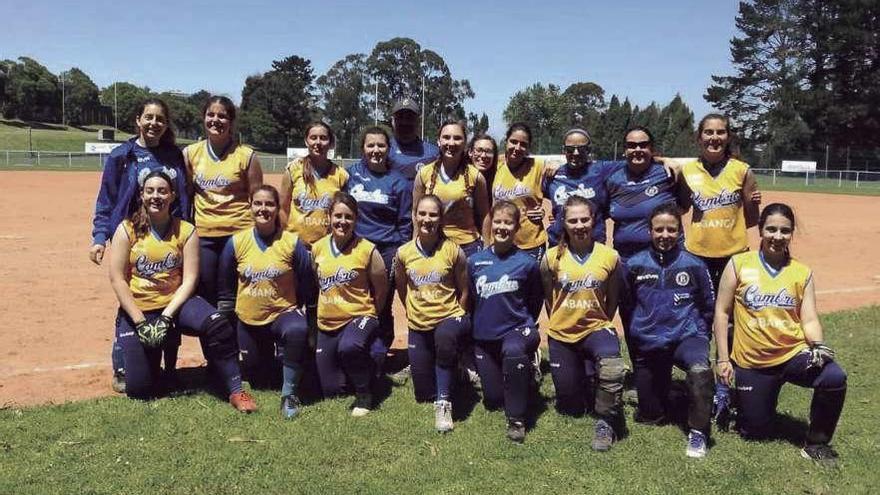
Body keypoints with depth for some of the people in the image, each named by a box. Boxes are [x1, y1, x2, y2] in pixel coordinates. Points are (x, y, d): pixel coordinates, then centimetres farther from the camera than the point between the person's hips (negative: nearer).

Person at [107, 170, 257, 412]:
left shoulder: (186, 231, -3)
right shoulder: (127, 229, -4)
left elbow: (189, 279, -7)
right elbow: (117, 279, -7)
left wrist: (166, 317, -17)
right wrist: (140, 322, -14)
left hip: (175, 303, 0)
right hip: (137, 310, 0)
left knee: (217, 325, -31)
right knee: (138, 389, -5)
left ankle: (236, 391, -22)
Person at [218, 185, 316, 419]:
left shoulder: (292, 243, -11)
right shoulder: (236, 243, -4)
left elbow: (307, 287, -4)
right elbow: (226, 289, 5)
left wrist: (306, 316, -5)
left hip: (283, 314, -3)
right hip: (248, 320, 3)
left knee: (297, 331, -39)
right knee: (256, 379, 16)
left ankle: (289, 393, -25)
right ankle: (268, 358, 53)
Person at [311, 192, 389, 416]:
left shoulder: (367, 250, -11)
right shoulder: (318, 248, 1)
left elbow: (381, 290, -1)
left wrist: (367, 317, 7)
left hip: (358, 317, -4)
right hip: (327, 323, 5)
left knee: (349, 347, -40)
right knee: (330, 391, 9)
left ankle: (364, 394, -13)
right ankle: (362, 361, 39)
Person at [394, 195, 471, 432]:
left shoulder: (453, 250, -10)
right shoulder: (403, 253, -3)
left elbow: (463, 291, -1)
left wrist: (457, 319, -4)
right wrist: (414, 312, 13)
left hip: (449, 318, -3)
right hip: (418, 326, 3)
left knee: (445, 336, -42)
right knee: (423, 394, 8)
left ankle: (444, 402, -26)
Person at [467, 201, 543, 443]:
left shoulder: (527, 262, -8)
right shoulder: (475, 261, 0)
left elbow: (535, 302, 5)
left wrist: (526, 328, 7)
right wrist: (477, 328, 14)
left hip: (517, 330, -4)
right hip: (484, 336, 4)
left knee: (513, 350, -41)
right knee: (493, 401, 9)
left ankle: (516, 419, -22)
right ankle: (521, 372, 42)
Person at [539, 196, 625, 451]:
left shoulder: (609, 256, -7)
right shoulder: (552, 257, -8)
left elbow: (612, 301, 5)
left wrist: (600, 326, 5)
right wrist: (560, 324, 8)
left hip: (596, 328, -1)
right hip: (561, 335, 1)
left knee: (612, 367, -37)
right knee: (571, 408, 11)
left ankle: (605, 422, -14)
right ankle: (582, 381, 46)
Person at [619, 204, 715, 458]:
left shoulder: (695, 265, -3)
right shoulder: (633, 265, -2)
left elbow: (708, 307, 9)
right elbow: (626, 307, 10)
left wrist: (700, 338, 4)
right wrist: (634, 345, 14)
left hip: (686, 337, -2)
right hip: (647, 346, 2)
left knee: (699, 368, -38)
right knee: (649, 416, 10)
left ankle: (698, 433, -19)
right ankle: (663, 382, 43)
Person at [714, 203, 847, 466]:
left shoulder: (803, 273, 2)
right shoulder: (739, 264, -3)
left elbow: (809, 320, 0)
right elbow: (722, 311, -2)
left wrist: (818, 346, -23)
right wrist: (723, 359, -5)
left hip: (794, 355, 1)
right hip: (751, 362, -1)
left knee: (834, 378, -28)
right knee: (754, 432, 5)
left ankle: (817, 443, -5)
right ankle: (738, 401, 40)